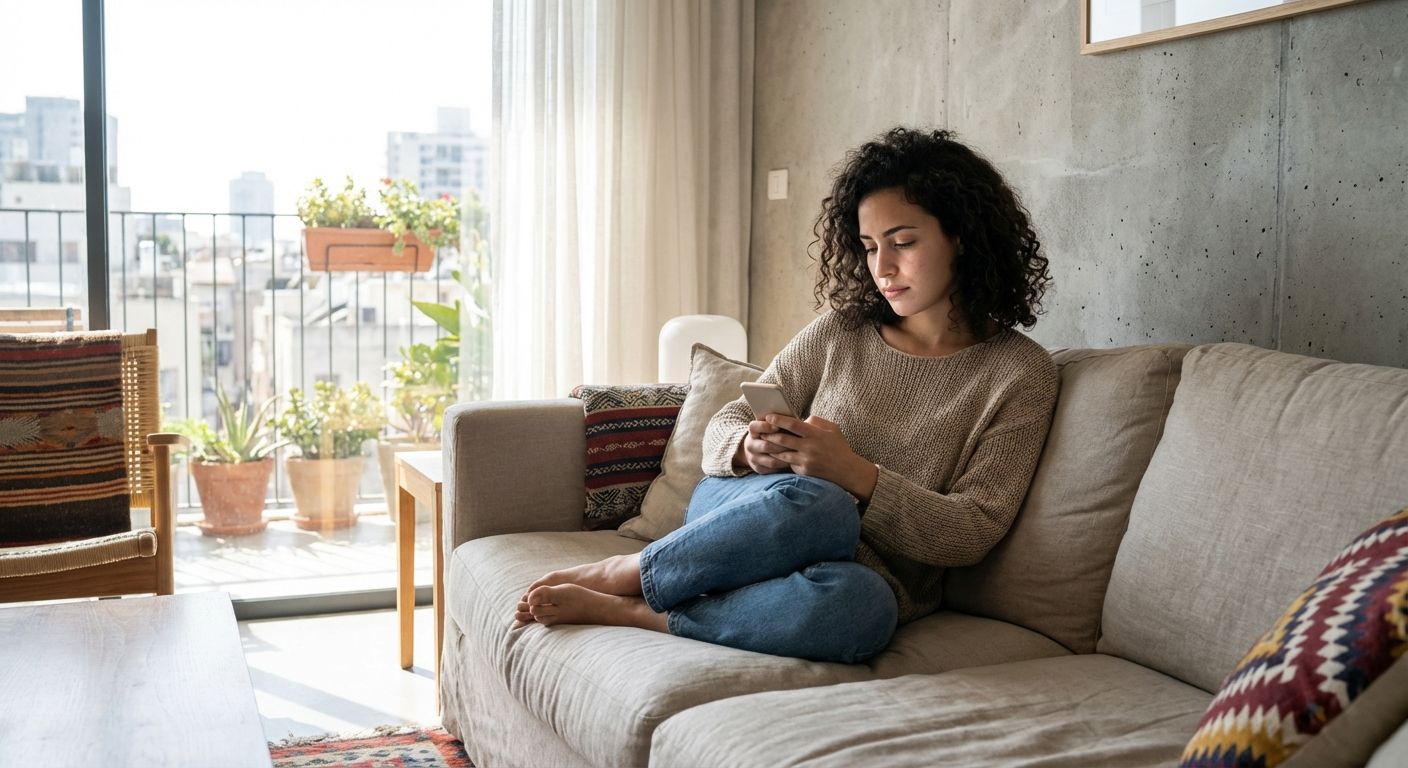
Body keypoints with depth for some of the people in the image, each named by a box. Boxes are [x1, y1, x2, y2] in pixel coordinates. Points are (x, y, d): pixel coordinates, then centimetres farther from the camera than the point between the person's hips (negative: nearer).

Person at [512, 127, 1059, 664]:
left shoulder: (1021, 374, 1)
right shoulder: (840, 332, 9)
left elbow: (972, 532, -7)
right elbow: (721, 431, 9)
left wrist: (854, 472, -22)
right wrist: (750, 450, -16)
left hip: (870, 577, -1)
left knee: (858, 605, -40)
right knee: (813, 502, -37)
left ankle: (623, 610, -21)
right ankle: (619, 576, -17)